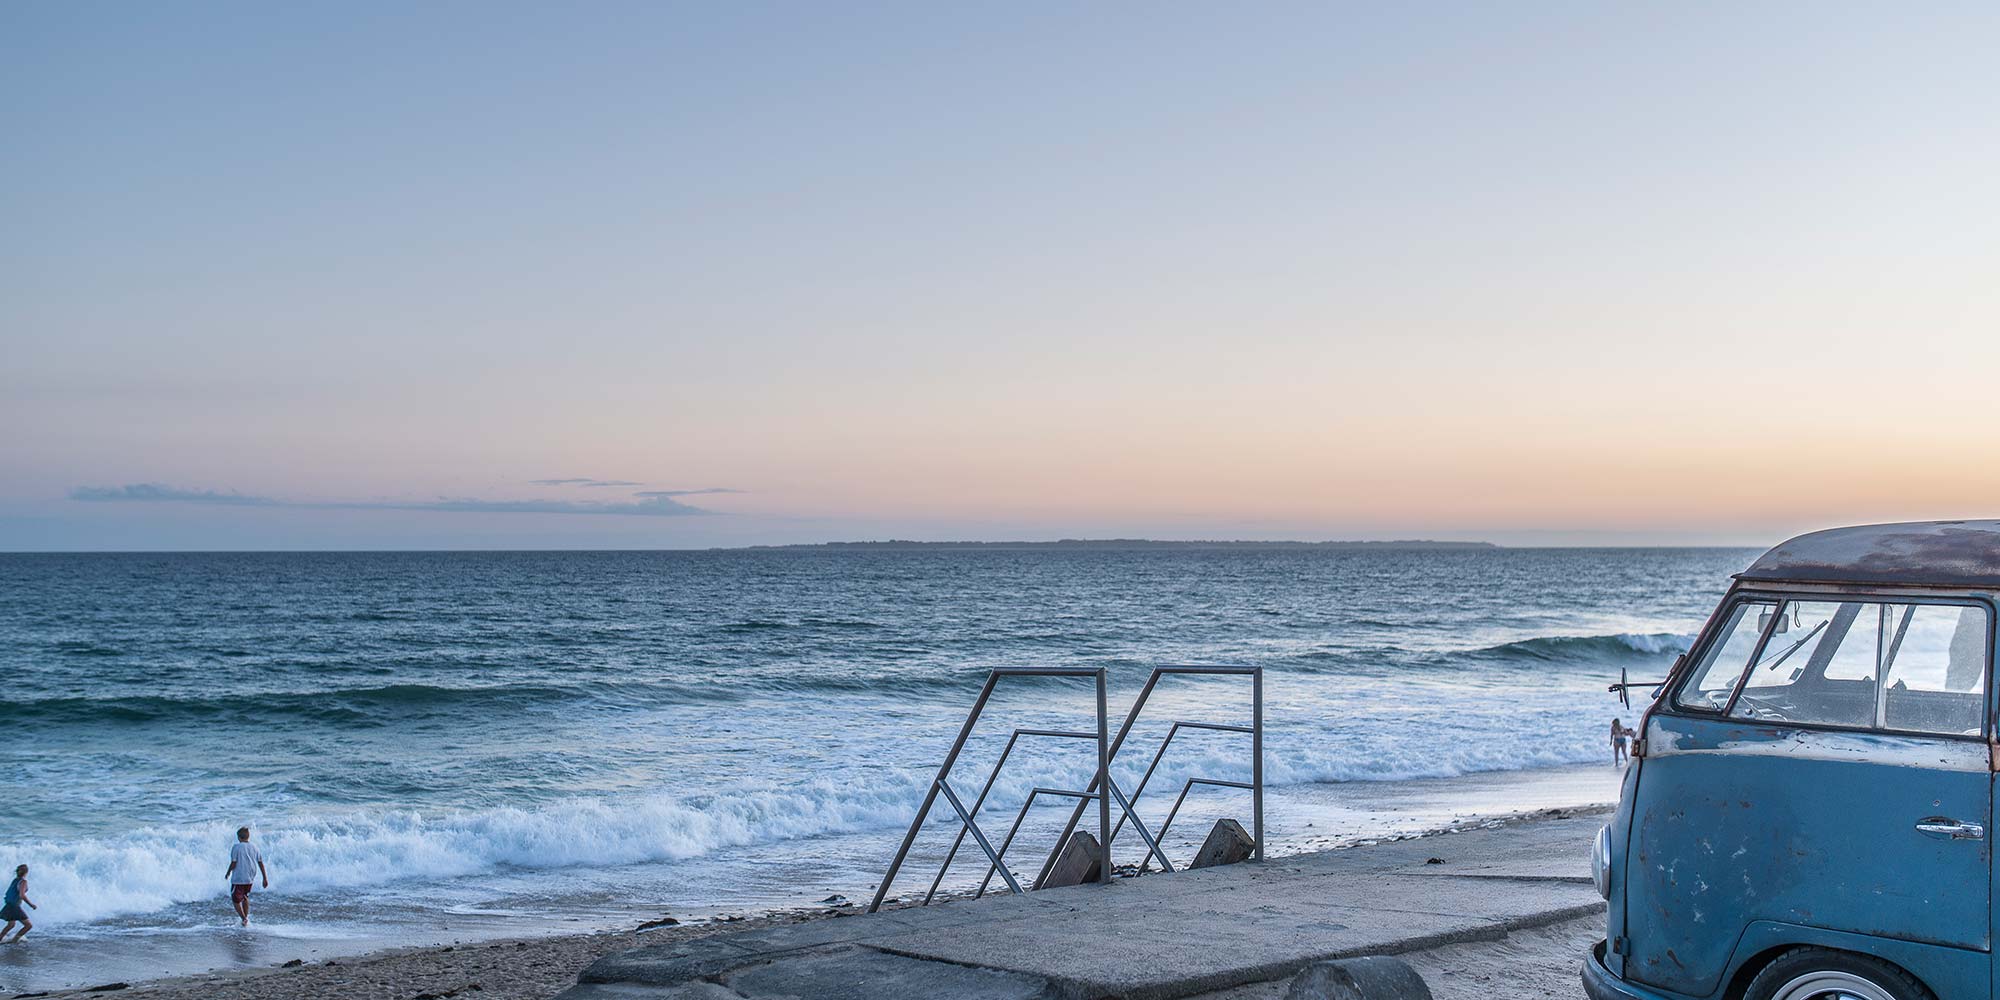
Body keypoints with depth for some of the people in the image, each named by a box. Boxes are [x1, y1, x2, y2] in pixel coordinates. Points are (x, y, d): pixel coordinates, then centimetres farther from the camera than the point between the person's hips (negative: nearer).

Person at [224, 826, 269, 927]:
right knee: (245, 897, 26)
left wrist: (228, 873, 5)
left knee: (236, 900, 5)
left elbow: (233, 863, -14)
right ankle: (246, 917, 32)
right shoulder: (254, 847, 4)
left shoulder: (236, 847, -11)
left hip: (238, 878, -6)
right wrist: (265, 878, 9)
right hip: (250, 878, 6)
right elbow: (260, 863, 5)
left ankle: (244, 919, -6)